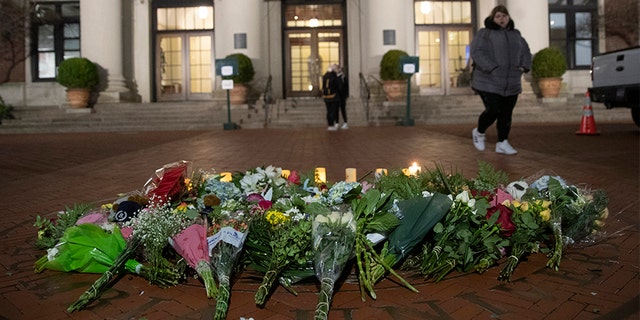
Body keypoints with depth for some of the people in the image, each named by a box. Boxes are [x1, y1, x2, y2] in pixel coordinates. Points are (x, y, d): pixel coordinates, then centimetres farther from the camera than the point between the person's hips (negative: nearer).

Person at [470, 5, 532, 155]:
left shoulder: (516, 35, 17)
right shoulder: (485, 34, -2)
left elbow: (525, 52, 18)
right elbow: (477, 52, -14)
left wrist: (523, 66, -1)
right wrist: (492, 68, -23)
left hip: (511, 83, 6)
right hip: (489, 82, -5)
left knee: (506, 114, 5)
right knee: (493, 111, -12)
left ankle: (502, 143, 13)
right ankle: (479, 132, 14)